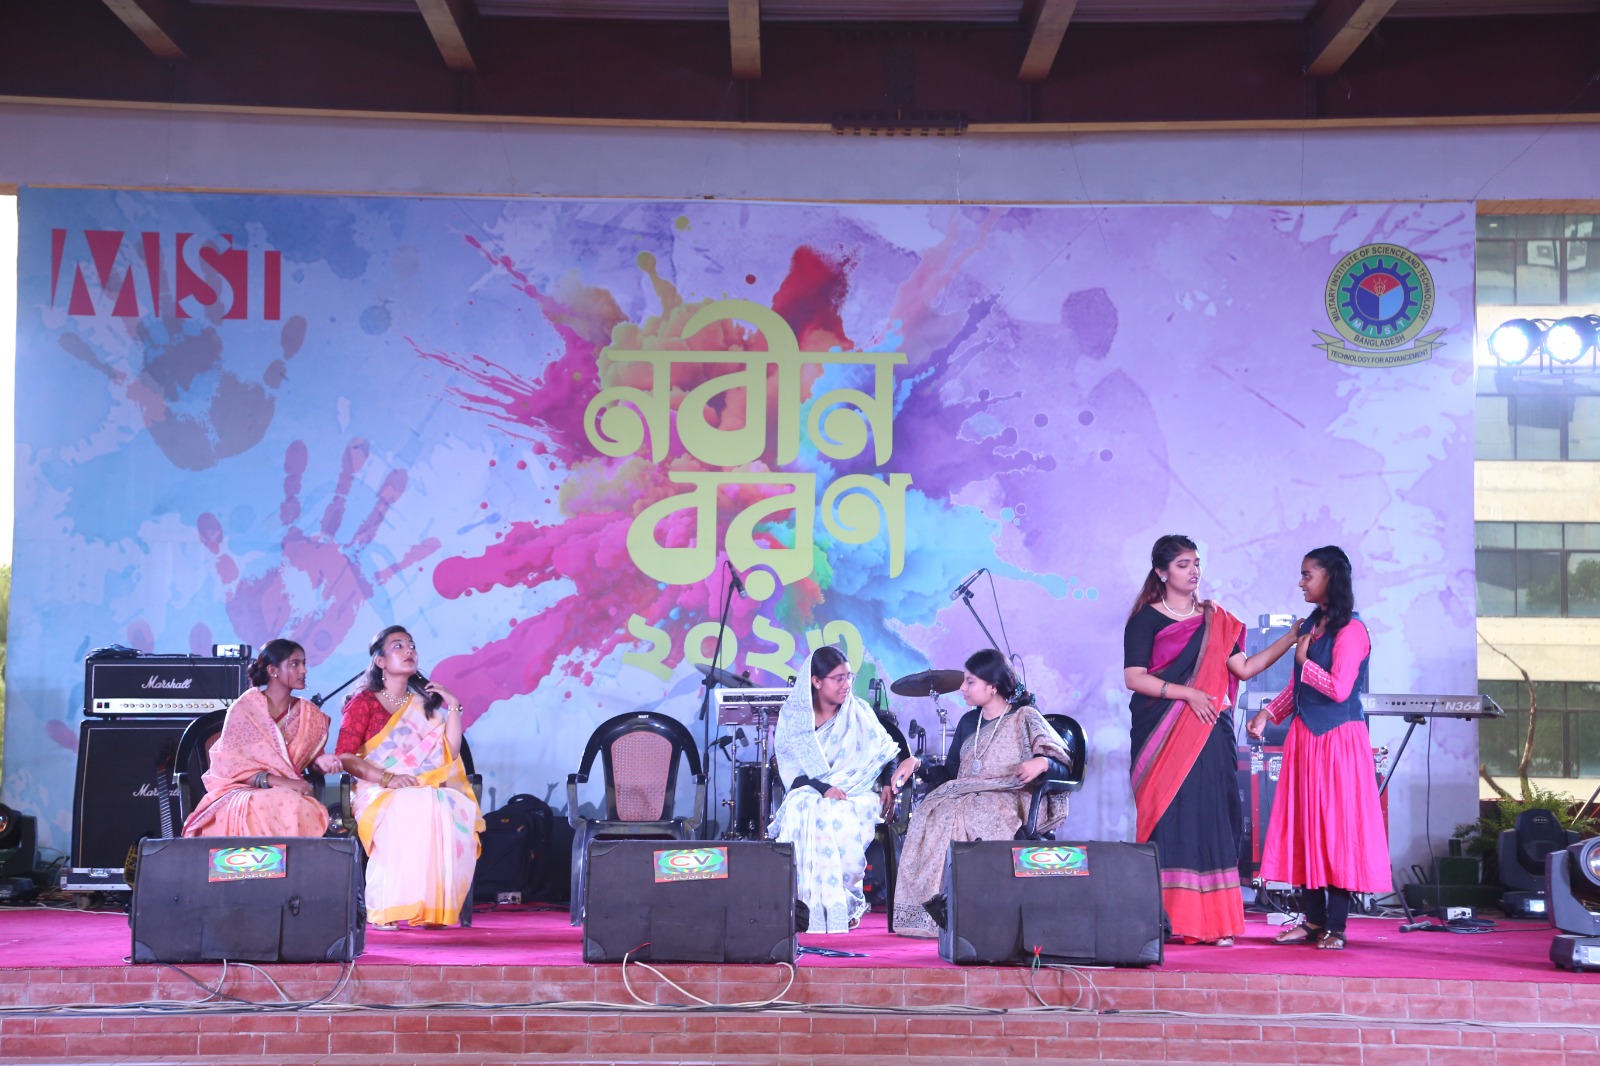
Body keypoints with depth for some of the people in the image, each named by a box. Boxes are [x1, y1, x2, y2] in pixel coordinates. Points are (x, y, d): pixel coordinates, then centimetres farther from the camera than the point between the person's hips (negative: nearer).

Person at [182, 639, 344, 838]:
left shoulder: (310, 714, 11)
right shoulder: (245, 708, -2)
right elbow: (229, 764, -7)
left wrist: (320, 760, -6)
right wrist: (277, 781, -18)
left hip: (291, 794, 3)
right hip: (243, 792, -3)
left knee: (307, 811, -36)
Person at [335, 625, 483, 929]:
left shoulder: (425, 703, 20)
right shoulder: (364, 702, 7)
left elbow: (450, 754, 12)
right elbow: (344, 756, -5)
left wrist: (453, 708, 4)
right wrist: (387, 778, -18)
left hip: (426, 790, 4)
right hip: (377, 794, -4)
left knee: (456, 808, -30)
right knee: (411, 809, -39)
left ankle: (438, 906, -26)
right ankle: (386, 909, -34)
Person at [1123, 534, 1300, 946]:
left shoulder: (1214, 620, 15)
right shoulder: (1147, 619, 1)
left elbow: (1243, 668, 5)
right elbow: (1133, 677, -8)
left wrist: (1291, 638, -2)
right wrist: (1187, 693, -16)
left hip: (1209, 735, 4)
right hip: (1162, 737, -4)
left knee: (1211, 819, -1)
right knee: (1168, 818, -7)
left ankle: (1213, 921, 0)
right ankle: (1166, 918, -4)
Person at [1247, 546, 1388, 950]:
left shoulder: (1350, 630, -12)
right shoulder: (1311, 625, 14)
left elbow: (1339, 688, -20)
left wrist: (1304, 661, -8)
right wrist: (1269, 713, 7)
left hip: (1338, 739, -8)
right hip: (1305, 736, 8)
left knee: (1336, 827, -4)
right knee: (1305, 826, 8)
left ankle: (1335, 926, 0)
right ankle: (1314, 920, 14)